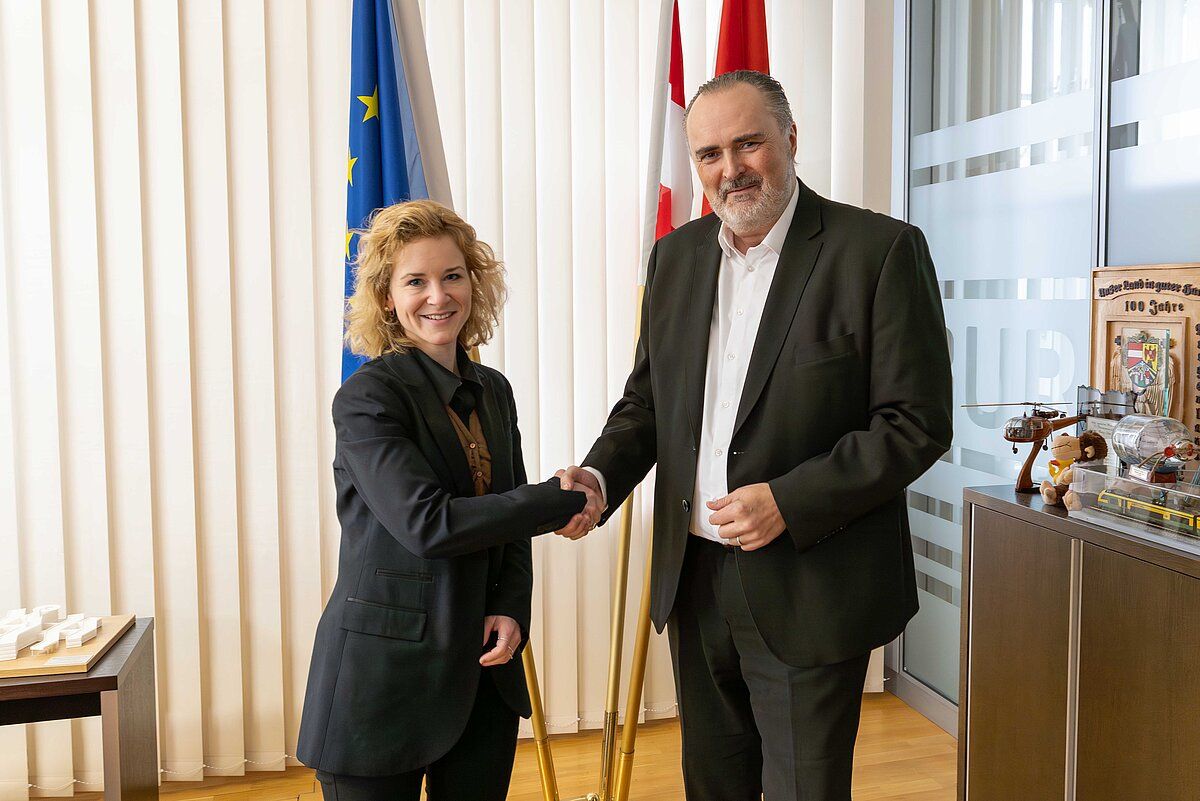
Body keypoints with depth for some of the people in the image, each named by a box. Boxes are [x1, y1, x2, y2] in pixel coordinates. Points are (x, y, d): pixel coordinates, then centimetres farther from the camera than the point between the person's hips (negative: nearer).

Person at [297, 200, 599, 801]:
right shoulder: (367, 396, -13)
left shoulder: (493, 391, 7)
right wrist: (565, 497, -18)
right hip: (384, 677, -5)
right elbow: (426, 525, -23)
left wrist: (511, 610, -5)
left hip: (481, 672, 6)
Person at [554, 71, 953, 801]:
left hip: (806, 595, -5)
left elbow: (919, 423, -12)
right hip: (695, 582, 6)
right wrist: (600, 475, -6)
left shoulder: (880, 249, -11)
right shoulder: (676, 255, 7)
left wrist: (789, 502, -21)